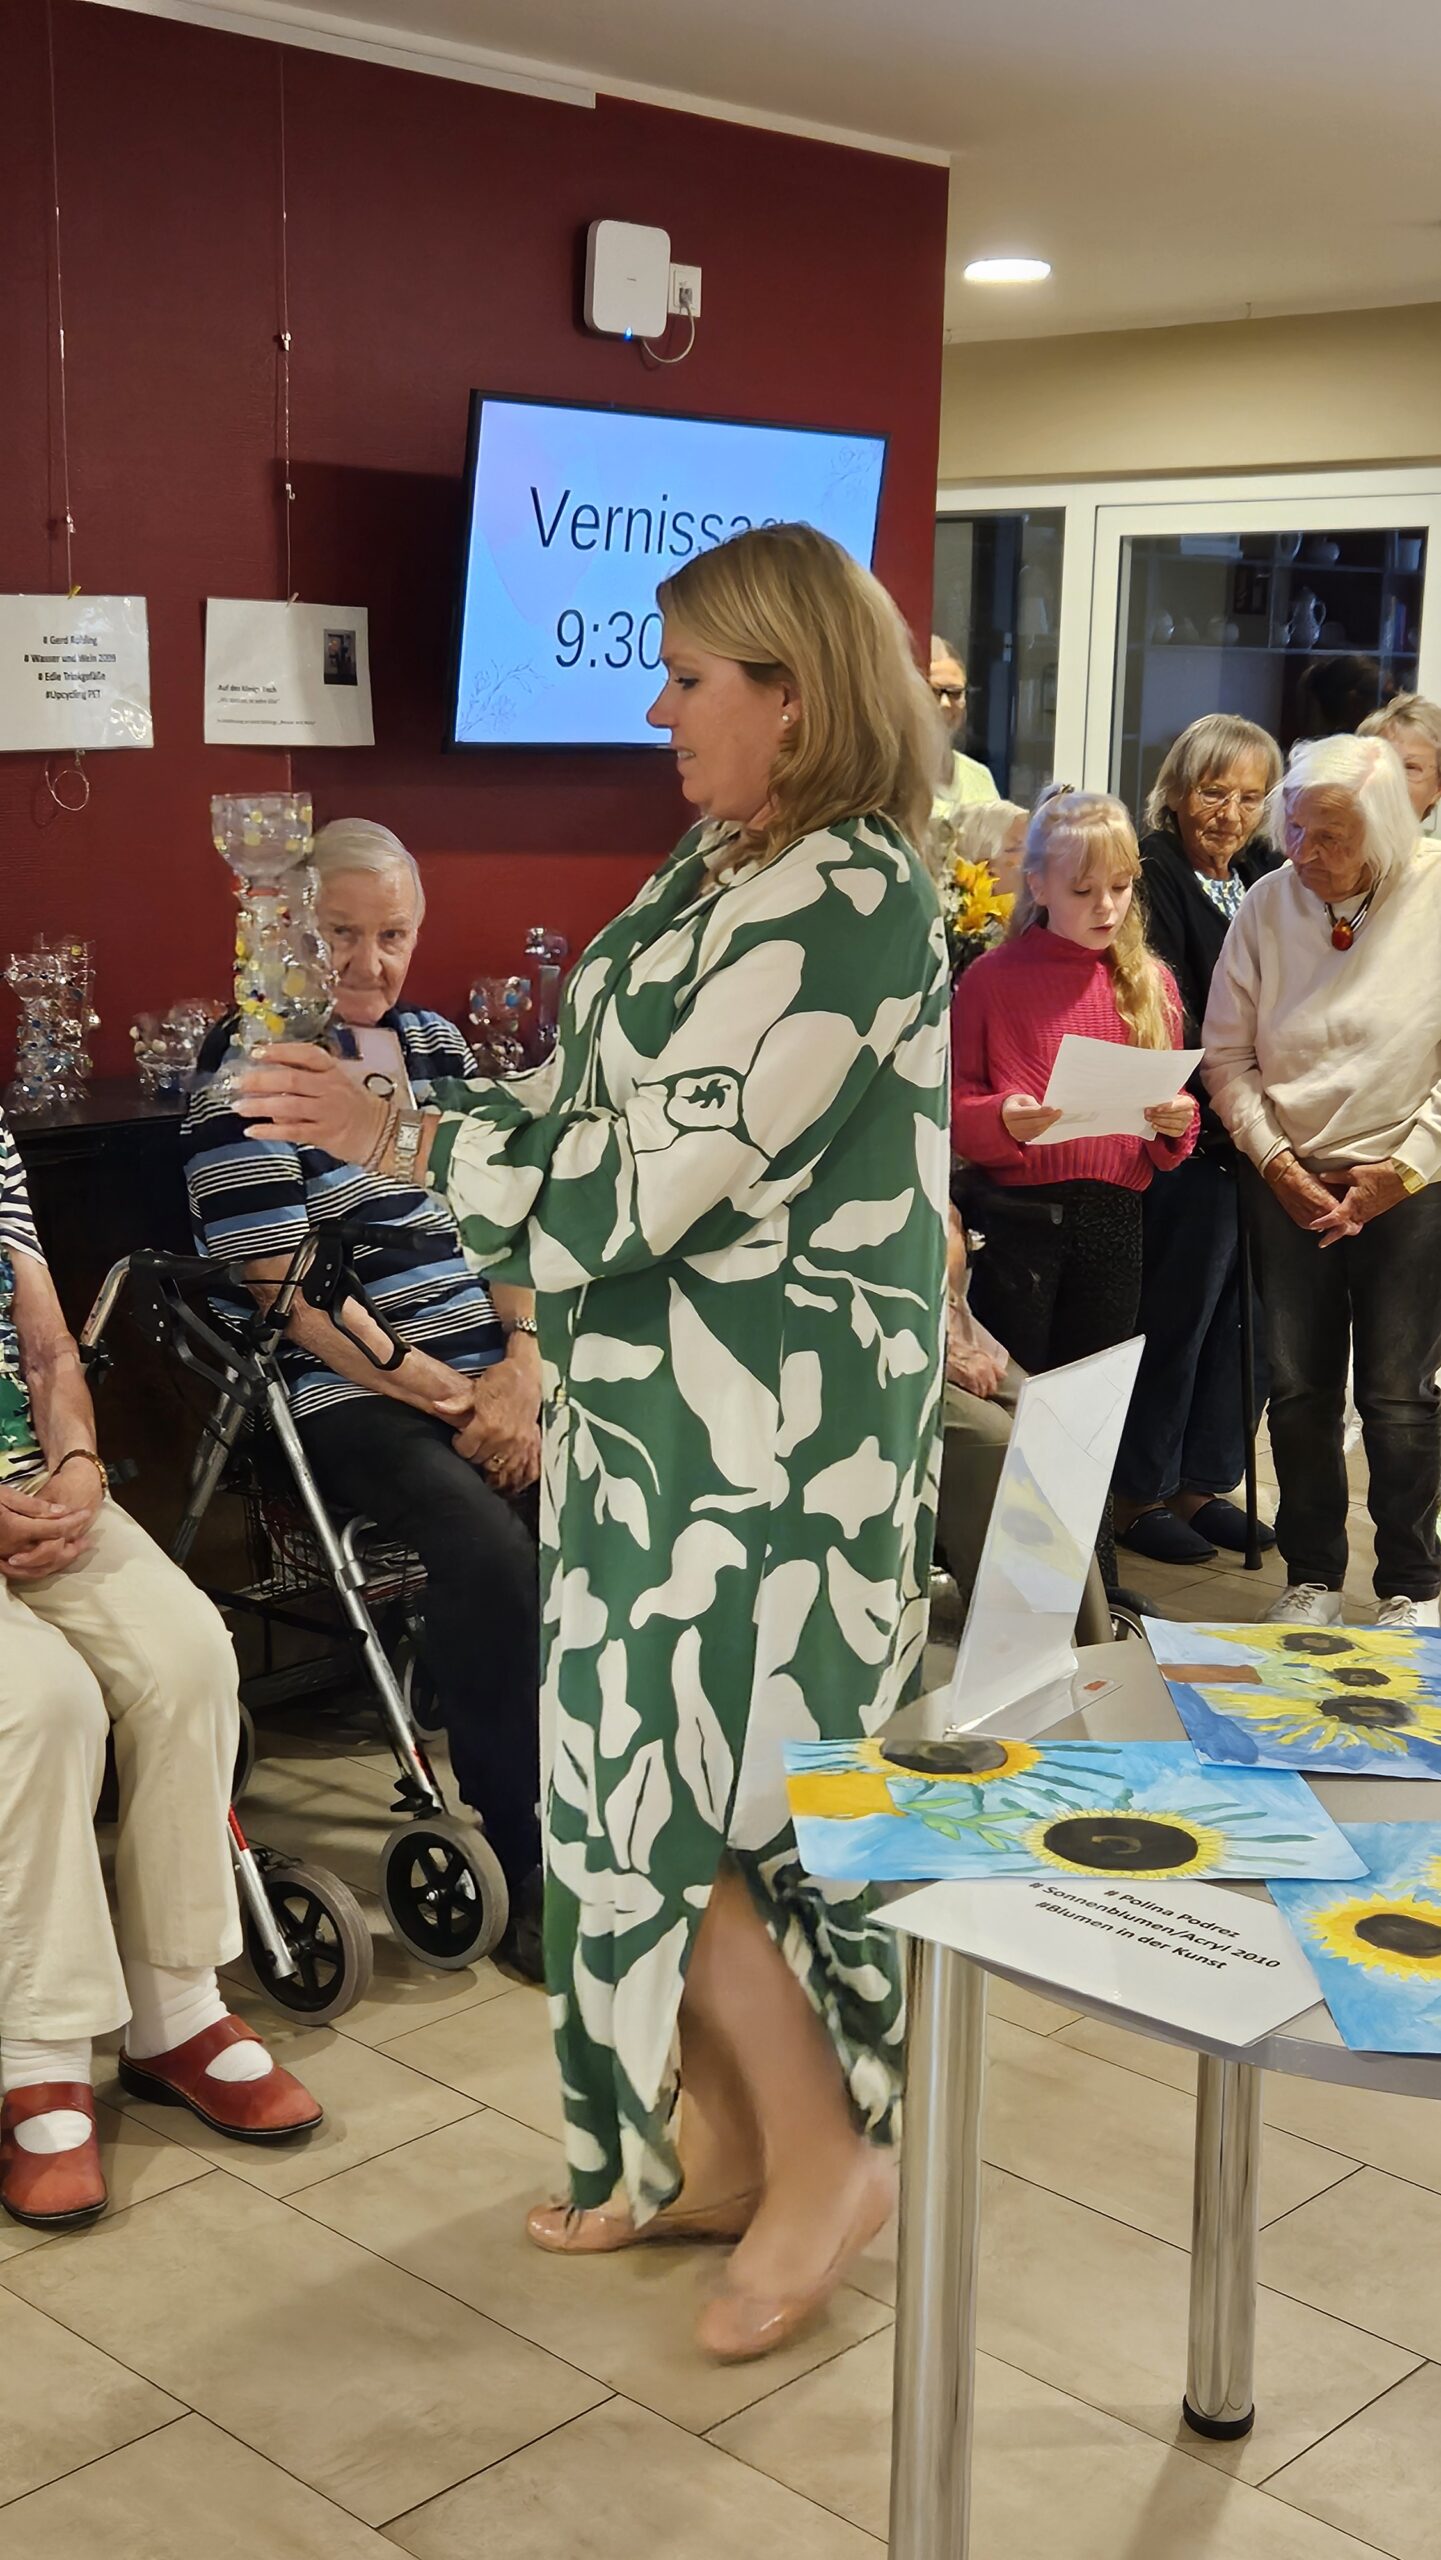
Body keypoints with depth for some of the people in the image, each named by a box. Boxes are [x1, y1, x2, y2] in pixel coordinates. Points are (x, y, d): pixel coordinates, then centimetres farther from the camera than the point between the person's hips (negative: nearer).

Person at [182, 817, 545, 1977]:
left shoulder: (435, 1041, 16)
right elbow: (288, 1290, -10)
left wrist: (524, 1358, -4)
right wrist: (446, 1400, -13)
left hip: (493, 1372, 6)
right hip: (348, 1394, -6)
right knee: (493, 1550, -30)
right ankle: (530, 1864, -17)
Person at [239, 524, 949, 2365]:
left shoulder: (844, 901, -19)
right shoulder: (724, 870, 11)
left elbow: (651, 1179, -22)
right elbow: (603, 1113, 15)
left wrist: (399, 1139, -14)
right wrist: (392, 1122, 7)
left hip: (766, 1431, -9)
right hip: (666, 1416, 9)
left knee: (677, 1797, -2)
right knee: (669, 1781, 14)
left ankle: (828, 2161, 17)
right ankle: (720, 2145, 29)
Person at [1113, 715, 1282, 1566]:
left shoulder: (1270, 881, 14)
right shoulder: (1154, 877, -7)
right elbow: (1168, 1018, -15)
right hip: (1195, 1140, -7)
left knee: (1244, 1313, 11)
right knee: (1178, 1312, 0)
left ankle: (1205, 1482, 25)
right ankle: (1142, 1494, 14)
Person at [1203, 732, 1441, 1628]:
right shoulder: (1269, 903, -2)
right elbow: (1228, 1056, 3)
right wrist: (1275, 1162, -6)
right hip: (1290, 1179, 3)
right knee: (1300, 1390, 7)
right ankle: (1312, 1578, 21)